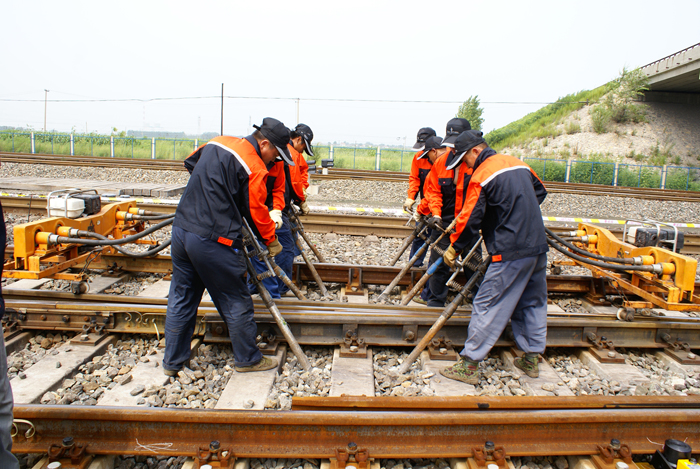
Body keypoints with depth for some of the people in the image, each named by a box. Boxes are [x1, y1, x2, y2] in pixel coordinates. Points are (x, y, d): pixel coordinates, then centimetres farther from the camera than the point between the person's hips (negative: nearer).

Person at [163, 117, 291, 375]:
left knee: (181, 300, 18)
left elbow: (190, 161, 28)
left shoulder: (217, 142, 12)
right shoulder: (255, 167, -11)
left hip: (181, 230, 8)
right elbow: (256, 211, -7)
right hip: (214, 243, -8)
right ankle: (248, 359, 25)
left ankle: (172, 361, 31)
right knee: (236, 303, 9)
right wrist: (272, 241, 7)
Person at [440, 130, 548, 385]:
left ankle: (469, 365, 2)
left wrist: (454, 248, -1)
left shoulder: (481, 176, -11)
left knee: (487, 306, -3)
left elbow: (470, 219, -12)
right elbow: (540, 191, 25)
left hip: (511, 253, -8)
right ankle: (531, 358, 29)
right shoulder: (518, 163, 12)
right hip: (538, 248, 8)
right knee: (532, 303, 18)